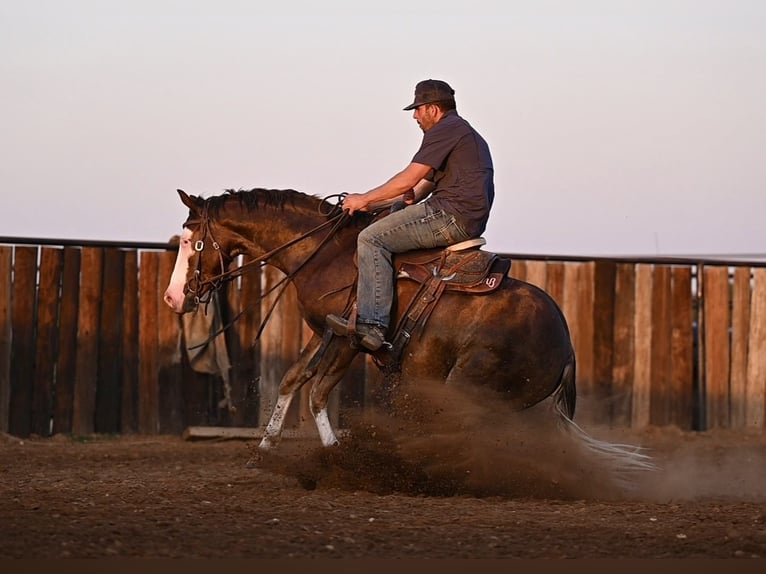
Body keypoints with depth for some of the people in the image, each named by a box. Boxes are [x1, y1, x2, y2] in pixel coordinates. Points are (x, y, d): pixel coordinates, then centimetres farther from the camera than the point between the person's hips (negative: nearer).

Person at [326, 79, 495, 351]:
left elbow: (409, 180, -12)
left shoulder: (443, 130, -6)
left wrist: (365, 200, -1)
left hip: (453, 216, -11)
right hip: (469, 221, 11)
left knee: (372, 239, -15)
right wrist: (372, 205, 22)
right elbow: (420, 190, 27)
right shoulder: (464, 133, 28)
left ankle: (371, 325, -26)